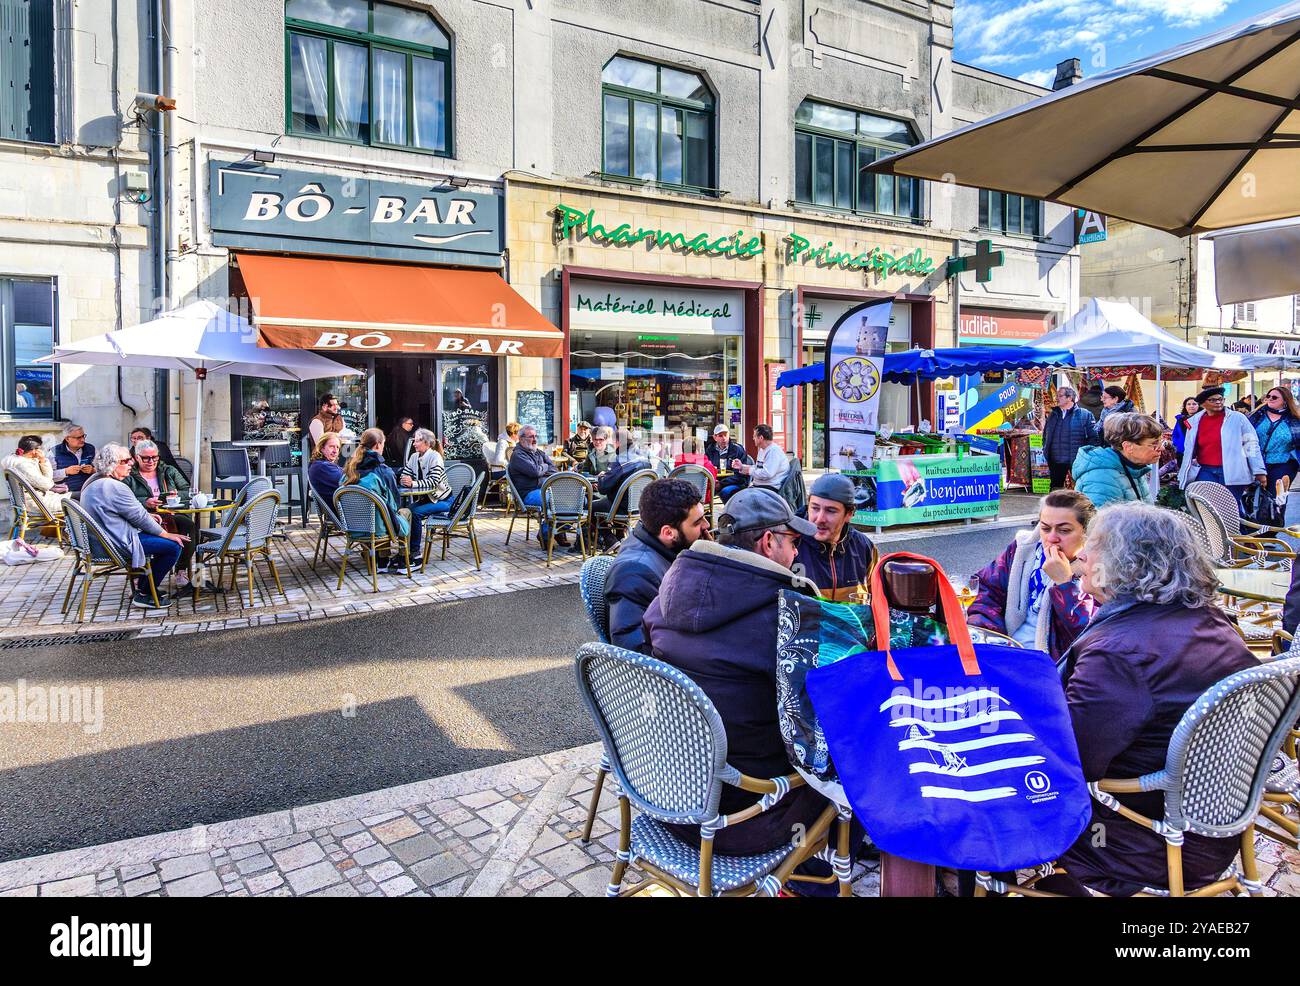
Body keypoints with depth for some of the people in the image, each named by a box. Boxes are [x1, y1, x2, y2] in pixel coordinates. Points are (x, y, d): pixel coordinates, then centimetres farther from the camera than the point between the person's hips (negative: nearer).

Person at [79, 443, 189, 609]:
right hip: (118, 545, -11)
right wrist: (168, 535, -8)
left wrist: (147, 516, 12)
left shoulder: (92, 485, 12)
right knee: (174, 546, -12)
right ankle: (143, 595, -1)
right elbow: (141, 518, -17)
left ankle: (143, 585, 27)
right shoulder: (116, 488, -22)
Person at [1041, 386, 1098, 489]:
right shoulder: (1053, 415, 13)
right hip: (1056, 461, 5)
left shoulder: (1085, 415, -3)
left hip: (1076, 461, -5)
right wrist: (1045, 451, 10)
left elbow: (1093, 436, -5)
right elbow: (1045, 435, 21)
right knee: (1056, 487, 11)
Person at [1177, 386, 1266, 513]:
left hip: (1231, 472, -2)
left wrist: (1259, 471, -3)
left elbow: (1251, 444, 1)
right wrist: (1184, 475, 19)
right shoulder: (1195, 421, 10)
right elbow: (1189, 450, 19)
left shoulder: (1237, 418, 1)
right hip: (1205, 472, 2)